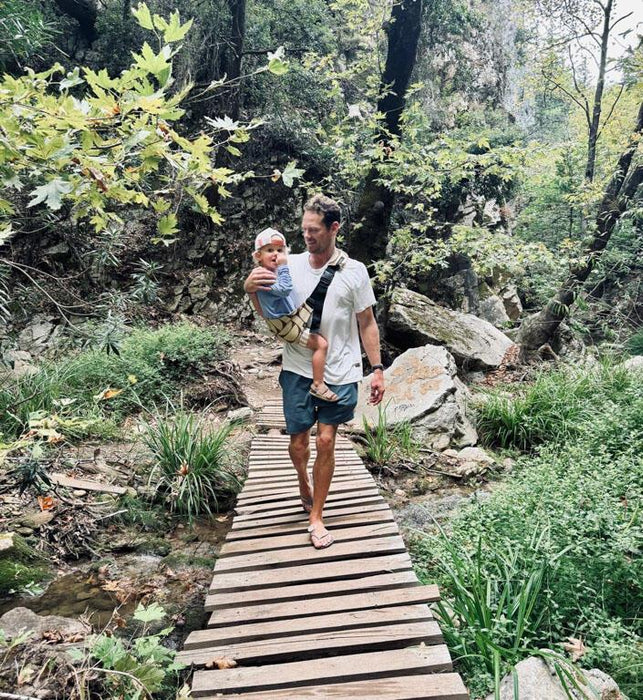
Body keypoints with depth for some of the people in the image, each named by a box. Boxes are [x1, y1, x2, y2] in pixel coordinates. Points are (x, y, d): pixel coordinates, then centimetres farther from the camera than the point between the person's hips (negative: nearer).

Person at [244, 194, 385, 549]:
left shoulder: (354, 271, -3)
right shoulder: (290, 264, -1)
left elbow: (367, 324, 2)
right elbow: (254, 292, -1)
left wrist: (377, 369, -3)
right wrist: (250, 283, -27)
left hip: (339, 372, -1)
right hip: (298, 370, 1)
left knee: (325, 441, -1)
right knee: (298, 442, 6)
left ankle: (316, 516, 18)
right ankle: (304, 480, 42)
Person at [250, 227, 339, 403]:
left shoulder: (275, 271, 9)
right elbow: (284, 288, -35)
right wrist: (284, 267, -29)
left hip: (292, 317, 11)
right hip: (285, 324, -11)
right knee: (321, 344, -16)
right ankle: (318, 385, -9)